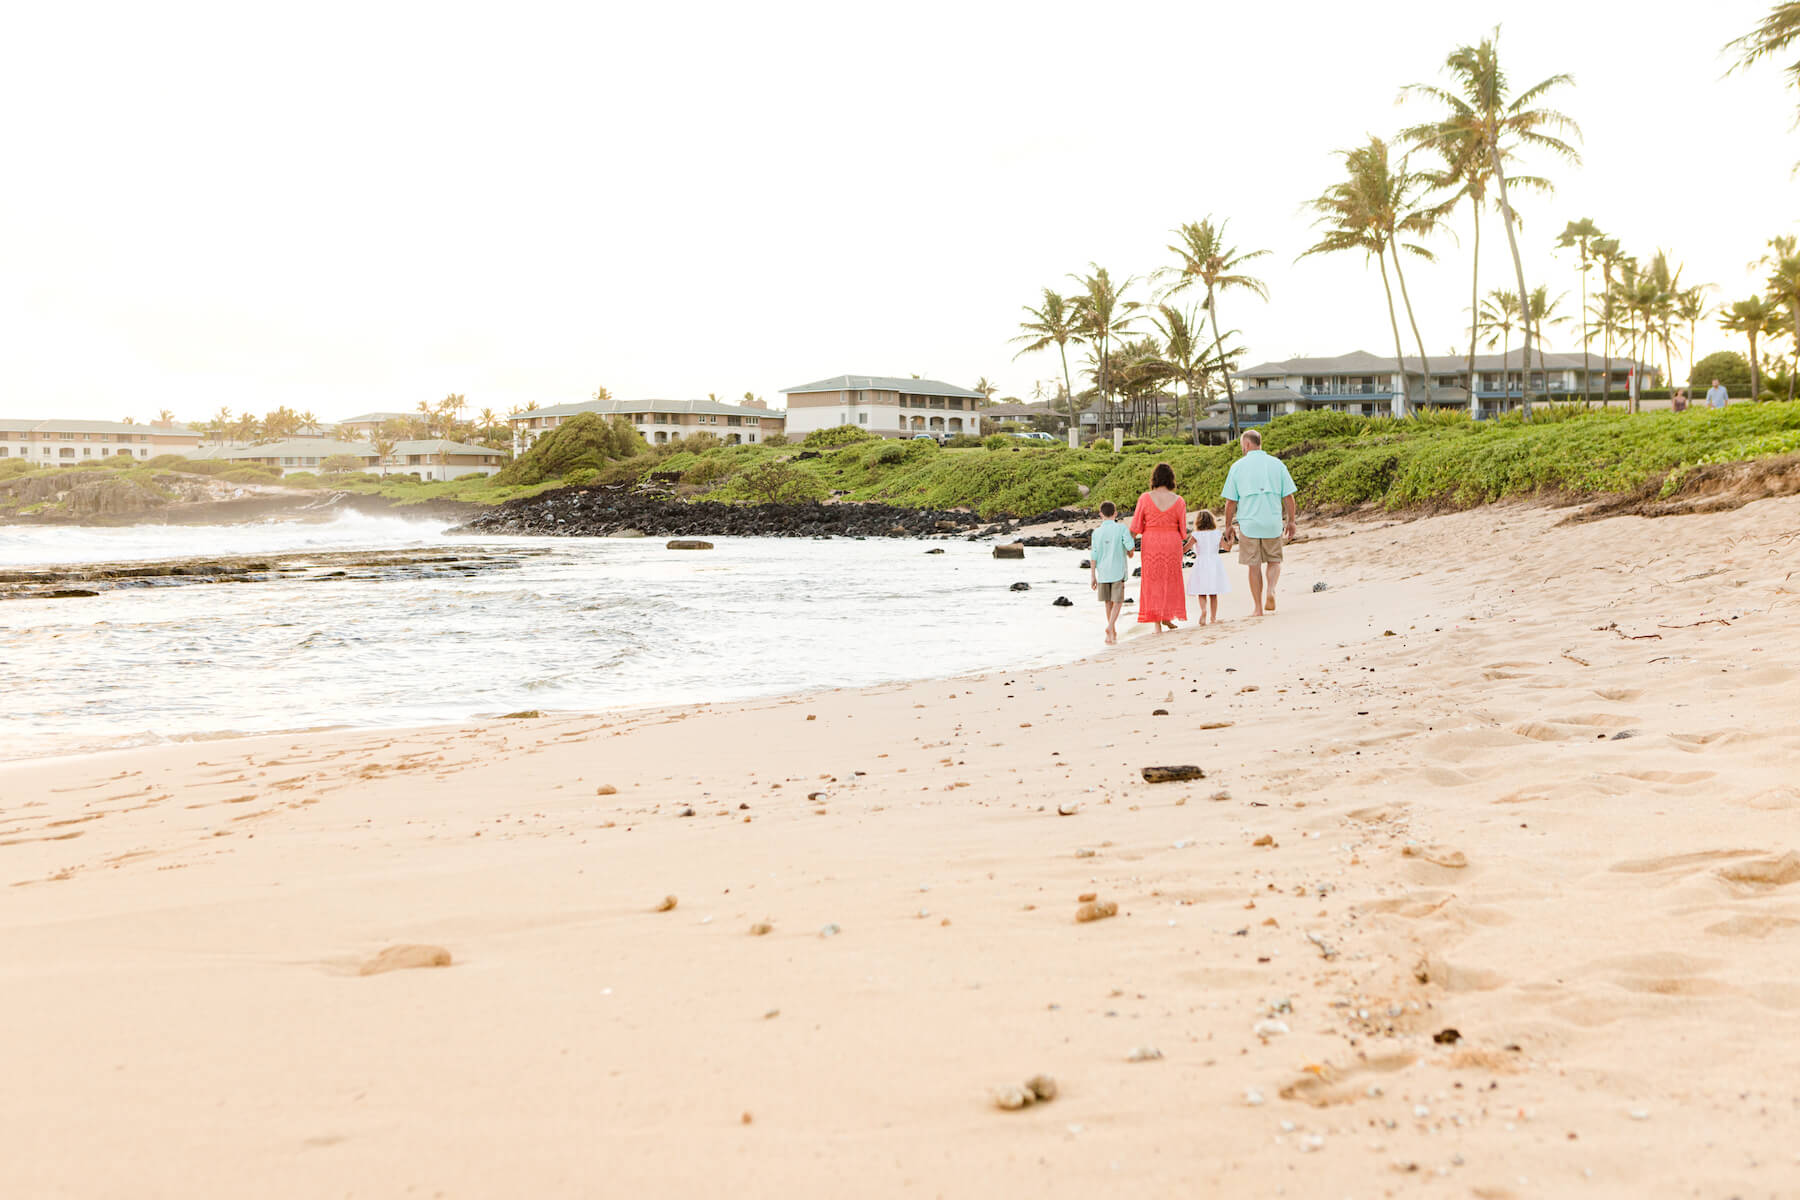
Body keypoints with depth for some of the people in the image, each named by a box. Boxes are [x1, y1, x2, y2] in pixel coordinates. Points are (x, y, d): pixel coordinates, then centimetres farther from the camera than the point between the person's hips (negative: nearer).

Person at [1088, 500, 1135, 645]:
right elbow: (1130, 546, -15)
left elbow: (1093, 555, -1)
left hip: (1102, 572, 3)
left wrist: (1092, 576, 3)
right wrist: (1130, 554, 9)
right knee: (1118, 601, 2)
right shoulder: (1121, 528, -6)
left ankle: (1113, 632, 26)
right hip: (1118, 571, -3)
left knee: (1108, 602, 16)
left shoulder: (1096, 532, 0)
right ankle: (1110, 626, -20)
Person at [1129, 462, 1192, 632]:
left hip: (1150, 544, 0)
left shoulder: (1145, 498, -7)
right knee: (1171, 579, 18)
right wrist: (1185, 546, 21)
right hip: (1172, 544, 0)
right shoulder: (1178, 501, -4)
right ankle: (1167, 616, 17)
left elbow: (1135, 527, -5)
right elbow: (1183, 530, 2)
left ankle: (1157, 623, 6)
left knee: (1153, 581, 7)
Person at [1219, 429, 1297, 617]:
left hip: (1248, 523, -1)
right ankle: (1270, 589, -9)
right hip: (1273, 522, 1)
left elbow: (1230, 501, 1)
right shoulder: (1277, 464, 3)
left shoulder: (1238, 467, -1)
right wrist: (1291, 522, 11)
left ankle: (1258, 608, 9)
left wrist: (1228, 526, 10)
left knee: (1254, 566, 7)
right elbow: (1288, 497, 2)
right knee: (1274, 561, 17)